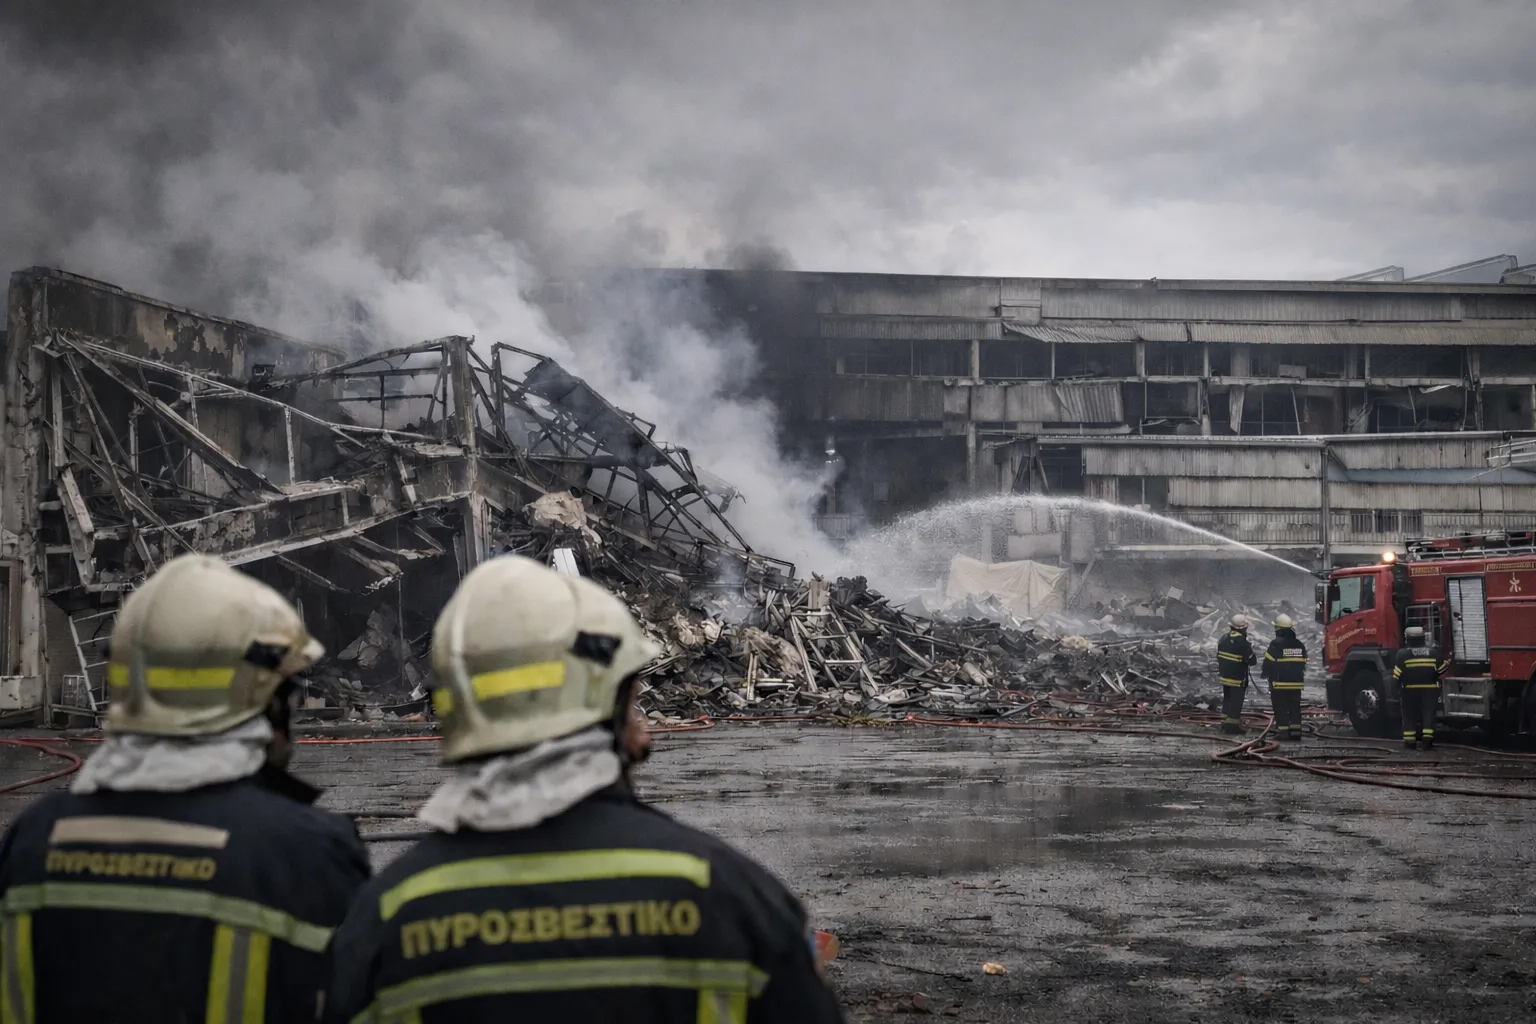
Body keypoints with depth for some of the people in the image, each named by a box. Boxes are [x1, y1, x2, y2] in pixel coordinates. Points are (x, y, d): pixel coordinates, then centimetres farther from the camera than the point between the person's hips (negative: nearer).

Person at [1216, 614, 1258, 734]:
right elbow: (1252, 660, -16)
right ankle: (1232, 725, 3)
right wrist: (1250, 650, 4)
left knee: (1227, 700, 19)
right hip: (1238, 678, -7)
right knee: (1236, 702, 1)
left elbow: (1218, 657, 10)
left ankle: (1225, 723, 24)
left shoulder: (1224, 639, 2)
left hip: (1224, 676, 7)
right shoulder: (1243, 643, -21)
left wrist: (1219, 671, 20)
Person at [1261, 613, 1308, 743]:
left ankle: (1283, 732, -7)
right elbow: (1303, 664, 15)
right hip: (1296, 683, 6)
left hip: (1279, 683, -5)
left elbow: (1268, 662, -10)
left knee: (1281, 708, -2)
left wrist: (1266, 674, 8)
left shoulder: (1276, 644, -12)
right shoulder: (1299, 644, 8)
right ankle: (1296, 732, 8)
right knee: (1295, 708, 10)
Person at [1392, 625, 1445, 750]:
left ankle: (1409, 741, 7)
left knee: (1410, 715, 8)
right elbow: (1441, 669, 6)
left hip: (1410, 689, -1)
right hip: (1430, 689, 1)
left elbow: (1397, 673, -9)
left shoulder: (1403, 653, -6)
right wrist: (1449, 661, 25)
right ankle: (1427, 740, -12)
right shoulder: (1432, 652, 2)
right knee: (1428, 714, 0)